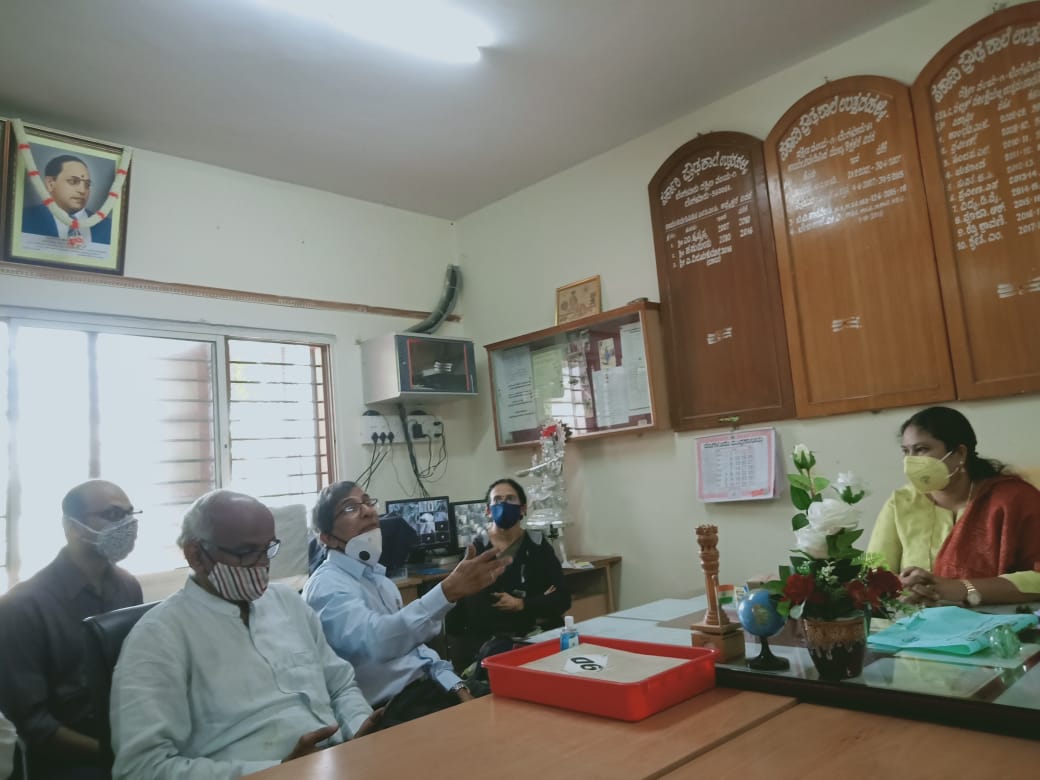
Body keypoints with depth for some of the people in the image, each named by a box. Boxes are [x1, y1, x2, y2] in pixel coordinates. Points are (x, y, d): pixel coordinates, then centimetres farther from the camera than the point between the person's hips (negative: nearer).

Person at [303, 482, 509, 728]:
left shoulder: (375, 575, 13)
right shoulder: (328, 586, -15)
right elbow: (374, 641, -34)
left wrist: (456, 687, 3)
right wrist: (449, 591, -43)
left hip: (426, 686, 8)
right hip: (391, 709, -8)